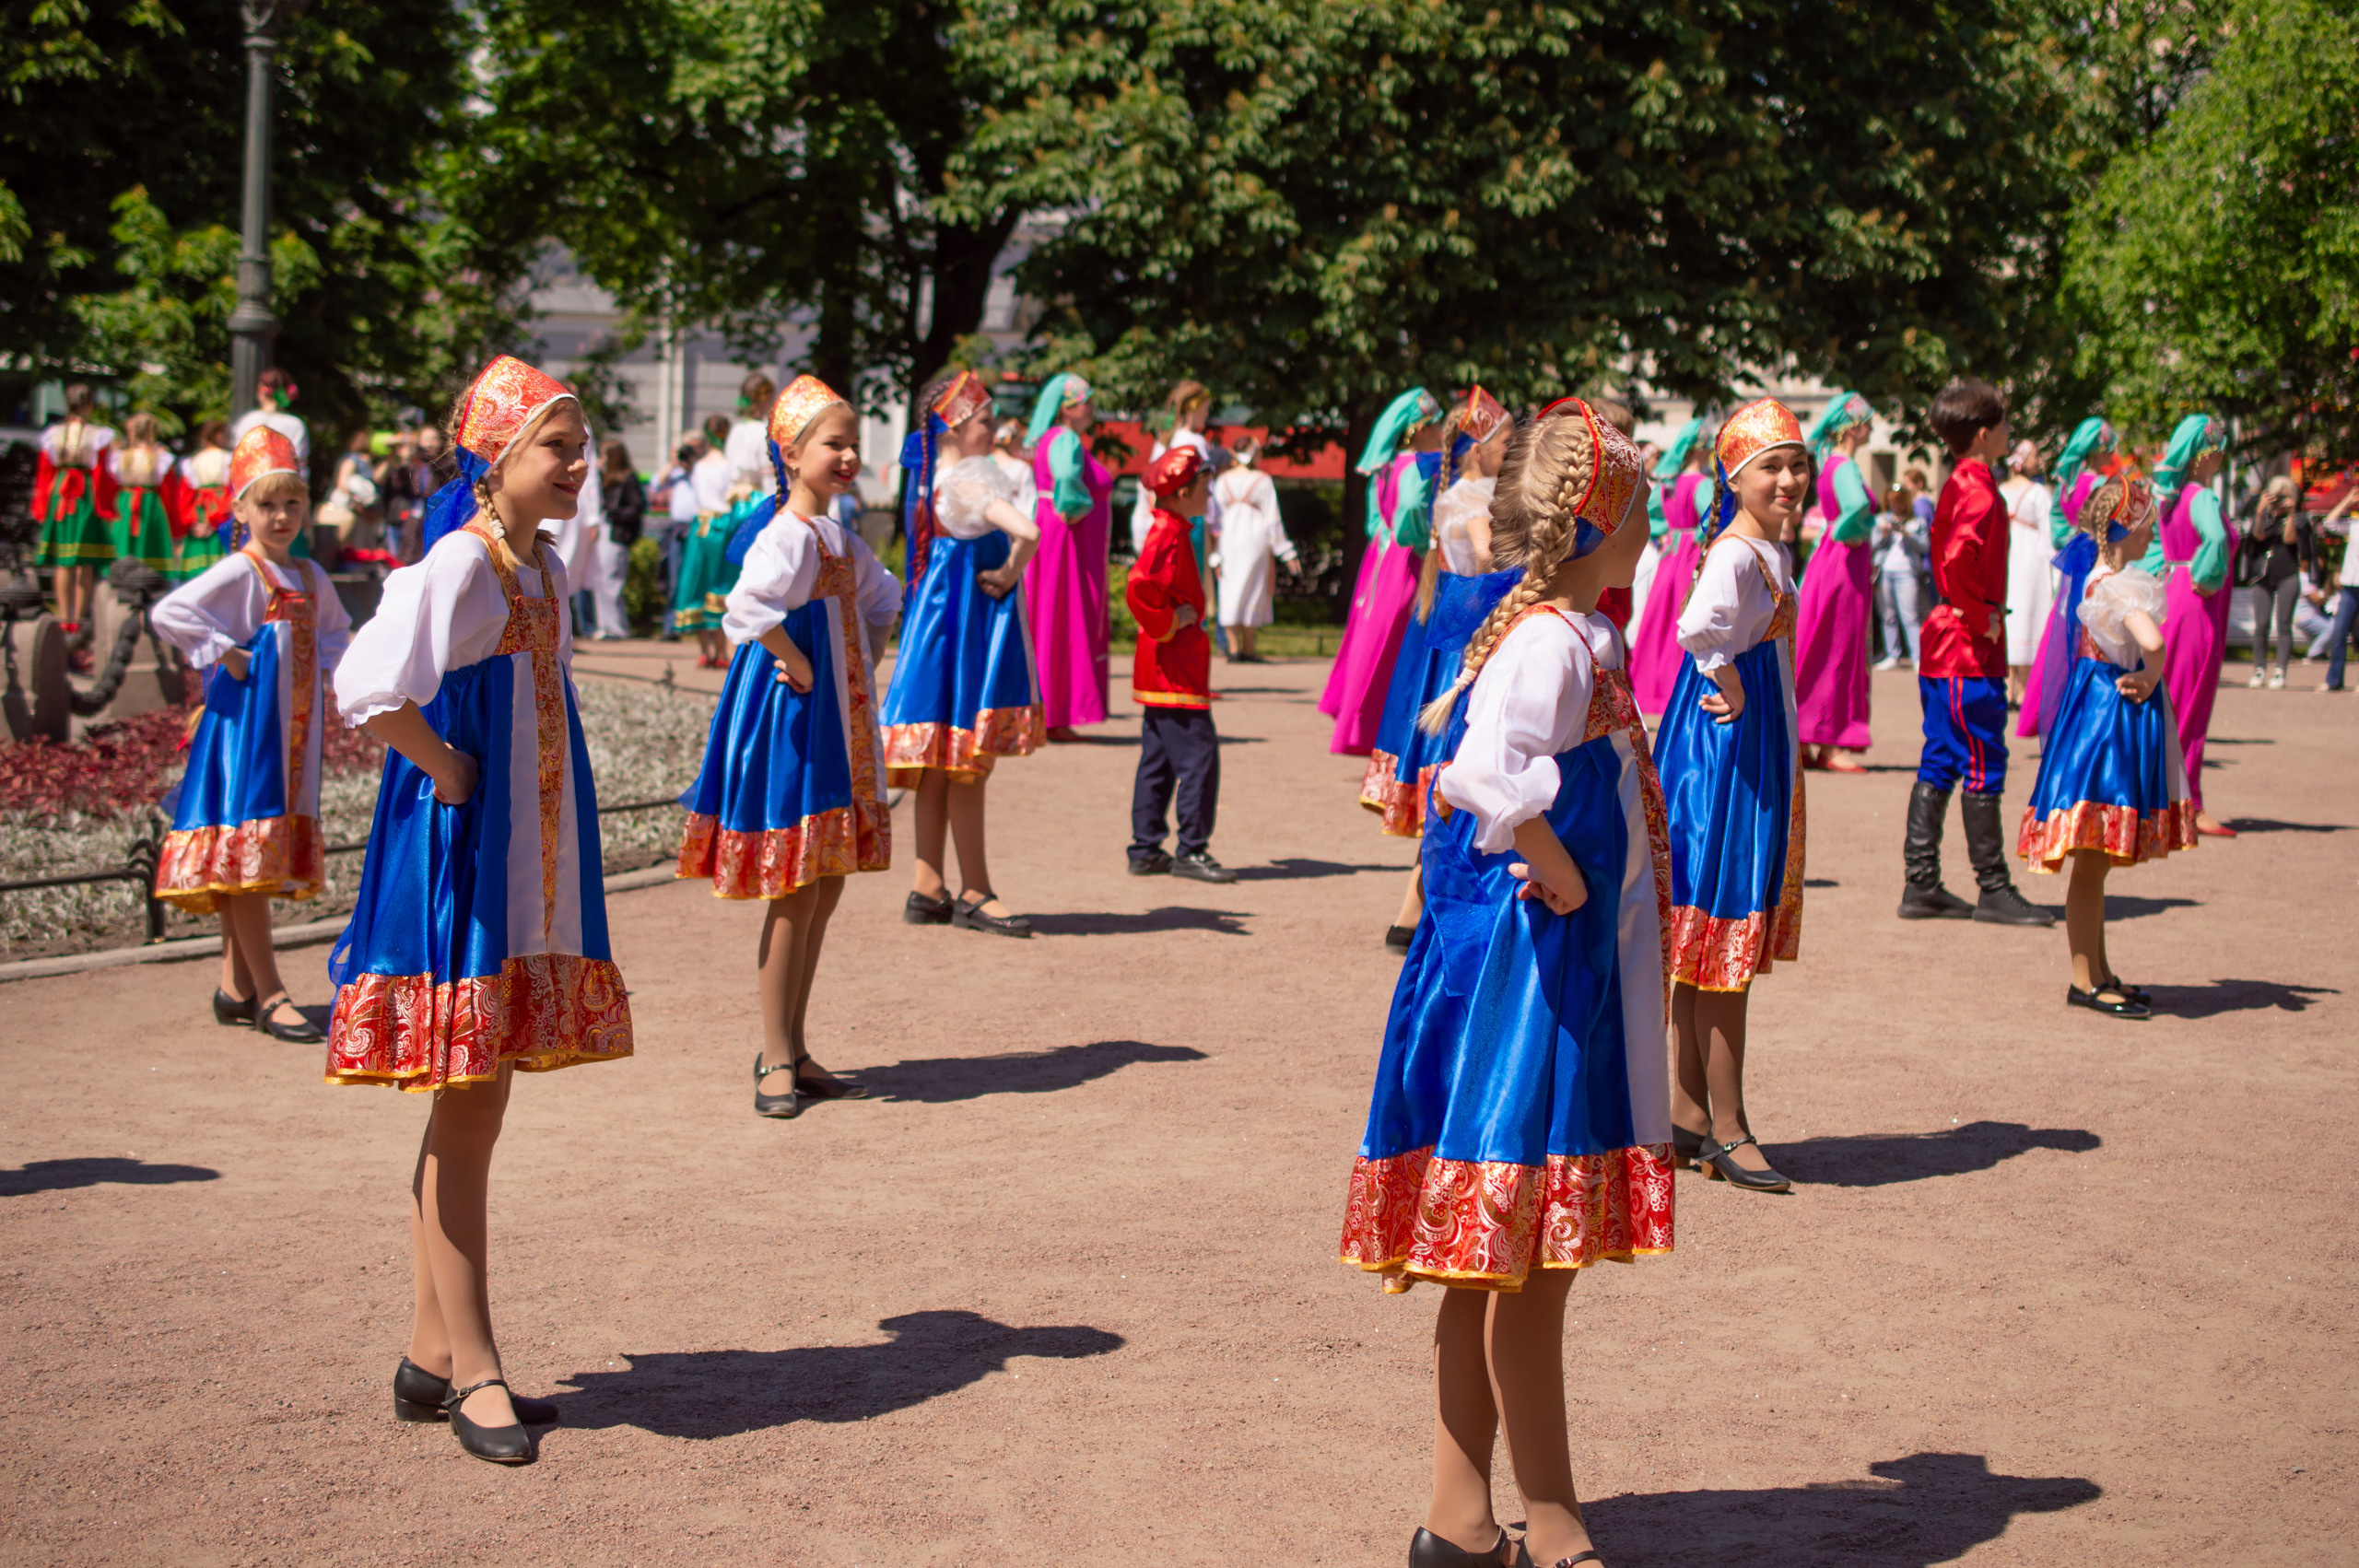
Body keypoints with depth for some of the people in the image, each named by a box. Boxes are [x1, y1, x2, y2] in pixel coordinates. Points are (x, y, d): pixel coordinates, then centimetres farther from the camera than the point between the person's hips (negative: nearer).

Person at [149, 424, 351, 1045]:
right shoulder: (238, 573, -10)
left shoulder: (311, 577, 12)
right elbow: (167, 613, -22)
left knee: (267, 860, 10)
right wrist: (224, 654, -19)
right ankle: (268, 995, -7)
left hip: (294, 732, 8)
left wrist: (322, 667, 12)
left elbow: (335, 631, 30)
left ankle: (234, 986, 17)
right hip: (245, 725, -7)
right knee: (247, 854, -7)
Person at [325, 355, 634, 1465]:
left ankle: (434, 1353, 20)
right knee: (464, 1109, -3)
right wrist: (444, 770, -16)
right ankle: (471, 1366, 4)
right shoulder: (460, 563, -15)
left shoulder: (542, 567, 11)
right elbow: (369, 689, -28)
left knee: (472, 1112, 12)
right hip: (455, 852, -9)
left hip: (526, 862, 9)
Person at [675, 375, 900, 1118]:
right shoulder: (788, 535, -16)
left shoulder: (842, 540, 12)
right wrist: (800, 668, -22)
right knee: (794, 894, -5)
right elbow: (749, 609, -34)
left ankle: (791, 1051, 20)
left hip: (837, 723, 9)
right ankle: (776, 1060, 3)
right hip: (790, 720, -9)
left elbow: (879, 603, 30)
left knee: (825, 889, 12)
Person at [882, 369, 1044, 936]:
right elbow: (1027, 532, -32)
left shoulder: (929, 476, 10)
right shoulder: (970, 480, -17)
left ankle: (928, 890, 15)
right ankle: (975, 894, 2)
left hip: (937, 616, 9)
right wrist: (1008, 573, -14)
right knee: (966, 763, -3)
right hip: (967, 625, -9)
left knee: (942, 767, 11)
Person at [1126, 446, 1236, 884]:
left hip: (1162, 669, 10)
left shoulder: (1174, 531, 15)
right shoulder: (1170, 536, -17)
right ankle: (1191, 850, -4)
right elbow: (1139, 589, -31)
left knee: (1159, 759, 12)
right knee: (1199, 754, -8)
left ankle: (1146, 849, 16)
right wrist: (1171, 622, -19)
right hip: (1175, 668, -10)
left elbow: (1148, 589, 27)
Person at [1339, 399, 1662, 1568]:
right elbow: (1486, 773, -33)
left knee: (1498, 1267, 14)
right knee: (1528, 1264, -2)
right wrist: (1557, 871, -21)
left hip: (1567, 976, 10)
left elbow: (1452, 727, 24)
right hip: (1528, 974, -10)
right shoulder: (1553, 640, -16)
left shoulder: (1572, 634, 13)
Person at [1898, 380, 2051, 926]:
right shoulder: (1978, 492, -16)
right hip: (1971, 654, -10)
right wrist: (1983, 617, -19)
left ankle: (1921, 886, 13)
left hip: (1944, 645, 10)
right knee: (1983, 766, -3)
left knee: (1938, 766, 10)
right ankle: (1994, 890, 3)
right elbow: (1956, 563, -30)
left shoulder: (1957, 486, 14)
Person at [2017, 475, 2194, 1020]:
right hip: (2109, 718, -10)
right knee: (2092, 862, -2)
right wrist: (2150, 680, -18)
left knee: (2095, 862, 15)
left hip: (2105, 712, 10)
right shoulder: (2119, 586, -19)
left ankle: (2098, 972, 24)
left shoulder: (2100, 580, 9)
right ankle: (2086, 980, 4)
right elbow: (2152, 642, -35)